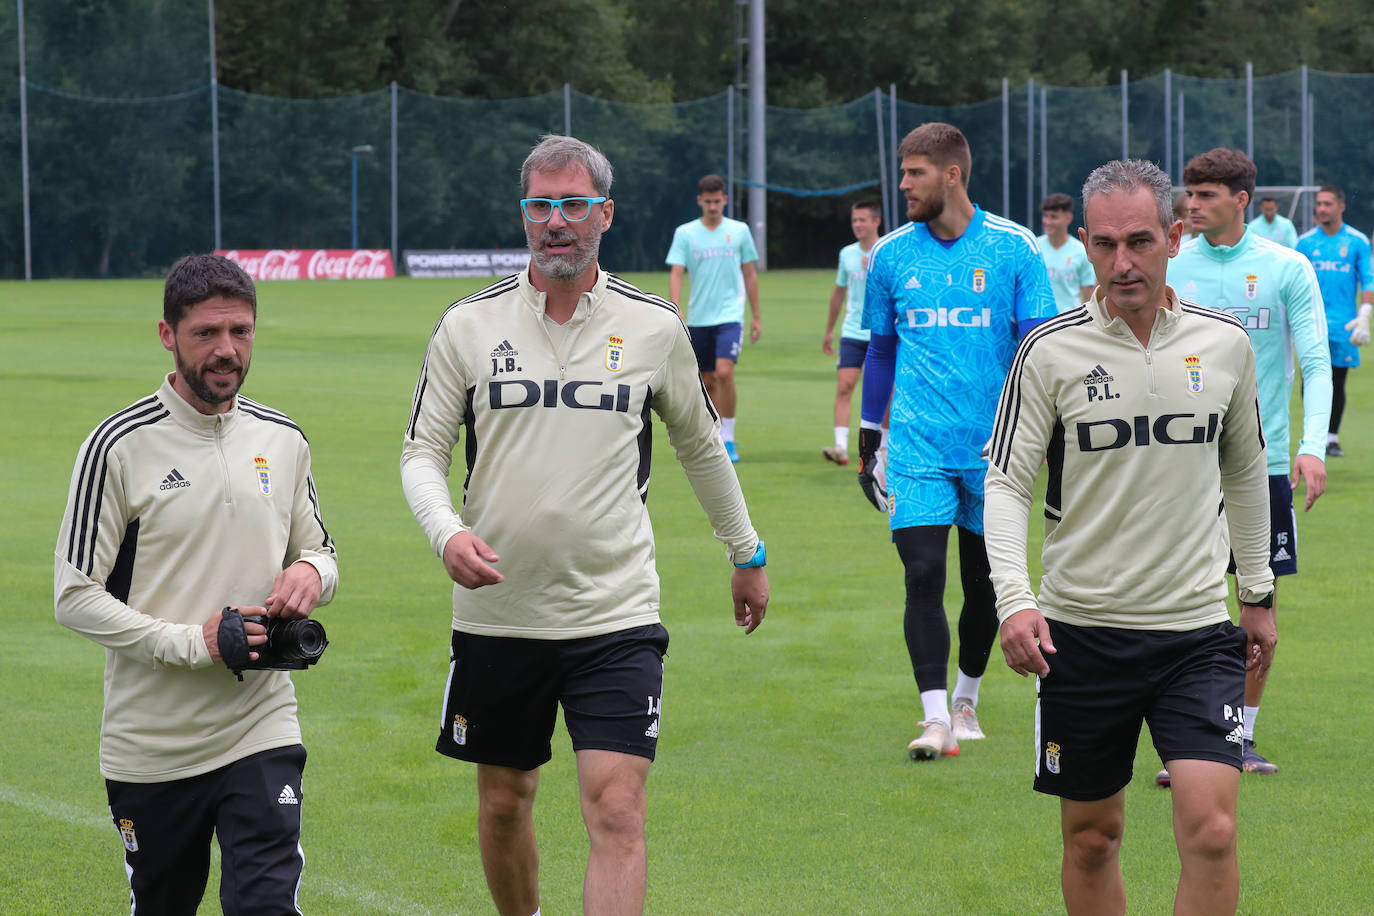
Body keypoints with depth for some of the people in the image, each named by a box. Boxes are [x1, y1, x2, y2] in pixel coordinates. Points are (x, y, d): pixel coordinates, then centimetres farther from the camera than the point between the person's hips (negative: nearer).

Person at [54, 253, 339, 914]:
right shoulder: (119, 447, -8)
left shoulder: (283, 439, 7)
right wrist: (189, 642, -19)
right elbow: (75, 597, -9)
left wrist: (311, 571, -4)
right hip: (150, 743, -2)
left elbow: (319, 550, 22)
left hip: (262, 732, 2)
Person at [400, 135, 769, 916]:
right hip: (497, 612, 1)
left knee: (618, 813, -12)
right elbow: (423, 451, 4)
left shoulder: (654, 327, 2)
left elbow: (700, 445, 17)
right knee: (504, 802, 12)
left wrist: (748, 555, 25)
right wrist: (447, 532, -16)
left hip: (616, 616, -1)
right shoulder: (470, 324, 1)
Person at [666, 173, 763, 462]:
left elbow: (750, 274, 11)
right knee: (708, 381, 7)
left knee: (724, 373, -19)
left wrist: (756, 317, 11)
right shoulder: (685, 233, 2)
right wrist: (676, 311, -17)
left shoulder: (739, 231, 4)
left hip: (730, 316, -2)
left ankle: (728, 439, -9)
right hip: (698, 318, 2)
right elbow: (675, 274, -3)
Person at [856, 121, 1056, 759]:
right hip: (917, 444, 1)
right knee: (923, 576, -13)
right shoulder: (891, 254, 5)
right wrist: (868, 435, 15)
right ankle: (935, 719, -14)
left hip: (994, 444, 0)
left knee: (983, 583, 9)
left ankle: (966, 701, 30)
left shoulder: (1013, 248, -2)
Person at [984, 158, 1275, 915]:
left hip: (1197, 628, 1)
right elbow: (1005, 483, -5)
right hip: (1081, 631, -1)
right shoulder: (1050, 352, -5)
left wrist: (1258, 591, 19)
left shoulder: (1225, 343, 2)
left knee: (1210, 830, -13)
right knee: (1091, 836, 8)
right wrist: (1014, 598, -19)